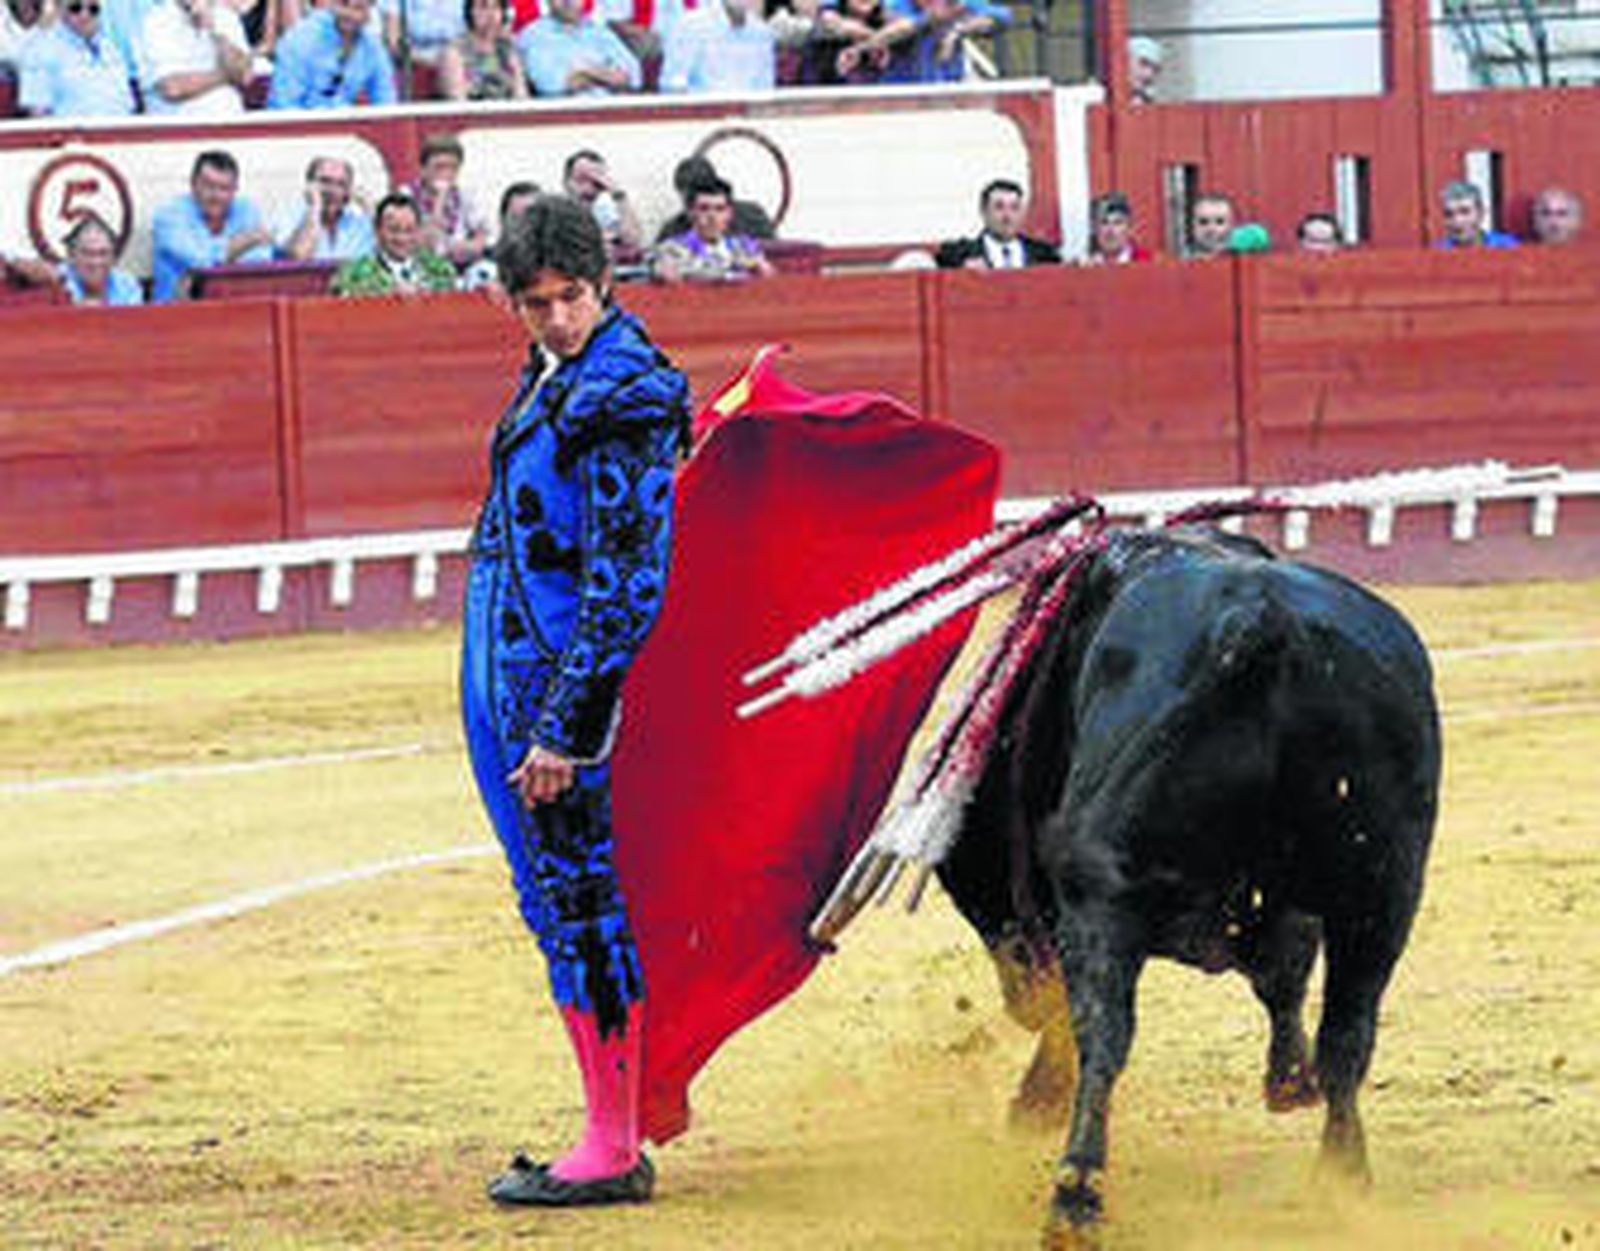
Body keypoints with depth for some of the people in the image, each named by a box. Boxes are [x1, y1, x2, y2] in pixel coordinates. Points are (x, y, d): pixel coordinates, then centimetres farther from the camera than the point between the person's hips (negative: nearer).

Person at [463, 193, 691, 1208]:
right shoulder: (557, 373, 14)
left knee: (581, 901, -6)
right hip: (505, 677, 10)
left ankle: (616, 1150, -2)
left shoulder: (621, 395, -15)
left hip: (562, 678, -10)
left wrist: (563, 725, -20)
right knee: (562, 902, 12)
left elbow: (625, 587, -18)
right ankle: (611, 1133, 18)